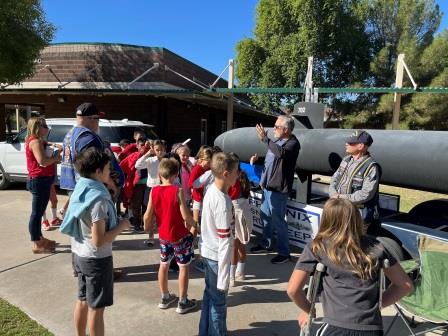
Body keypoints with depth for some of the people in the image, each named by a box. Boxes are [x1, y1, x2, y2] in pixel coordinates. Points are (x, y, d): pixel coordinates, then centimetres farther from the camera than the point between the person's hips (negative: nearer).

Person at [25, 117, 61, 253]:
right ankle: (36, 245, 3)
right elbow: (42, 161, -28)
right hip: (39, 181, -11)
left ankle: (40, 239, 30)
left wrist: (55, 158, -1)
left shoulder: (39, 141, 17)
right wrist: (56, 157, -12)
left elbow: (45, 159, 18)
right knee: (36, 213, -4)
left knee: (39, 212, 18)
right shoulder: (35, 141, -15)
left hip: (42, 180, 11)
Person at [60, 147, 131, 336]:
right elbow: (99, 240, -27)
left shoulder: (79, 190, 1)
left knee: (83, 301, 23)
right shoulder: (98, 199, -26)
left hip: (79, 254, 9)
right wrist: (121, 226, -15)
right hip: (96, 258, -9)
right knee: (96, 308, 7)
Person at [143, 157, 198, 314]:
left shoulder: (154, 191, -7)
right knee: (184, 267, 9)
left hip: (163, 235, 5)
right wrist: (194, 224, -1)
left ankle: (165, 298, 34)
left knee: (164, 265, 20)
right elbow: (185, 215, -21)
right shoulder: (178, 191, -20)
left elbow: (148, 215, -4)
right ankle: (183, 302, 18)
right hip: (180, 236, -5)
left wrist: (146, 227, 16)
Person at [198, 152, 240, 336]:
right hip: (217, 256, -9)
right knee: (219, 302, 11)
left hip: (207, 251, 9)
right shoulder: (223, 203, -28)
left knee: (210, 294, 24)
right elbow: (224, 242, -26)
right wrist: (224, 277, -20)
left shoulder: (210, 190, -2)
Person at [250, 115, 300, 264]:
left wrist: (265, 139, -32)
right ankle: (266, 244, 35)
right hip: (268, 185, 9)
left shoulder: (293, 143, -14)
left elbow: (281, 153, -36)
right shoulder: (277, 141, 12)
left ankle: (284, 252, 11)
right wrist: (263, 180, 21)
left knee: (277, 220, -3)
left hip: (278, 188, -9)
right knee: (265, 215, 18)